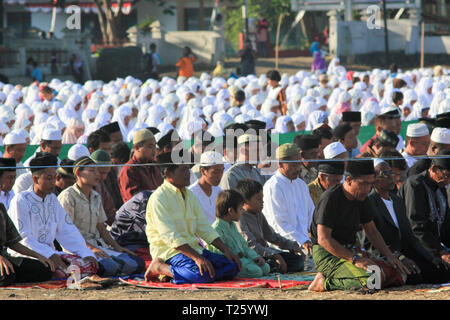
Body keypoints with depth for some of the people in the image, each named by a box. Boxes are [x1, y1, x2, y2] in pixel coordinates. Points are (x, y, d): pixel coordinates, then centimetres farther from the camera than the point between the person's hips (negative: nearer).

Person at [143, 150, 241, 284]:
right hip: (169, 252, -9)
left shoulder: (189, 195, 16)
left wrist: (226, 250, 3)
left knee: (232, 267, -8)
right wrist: (197, 257, -28)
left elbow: (204, 228, 17)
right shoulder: (158, 198, -11)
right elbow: (170, 236, -20)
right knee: (204, 275, -33)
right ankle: (159, 267, -11)